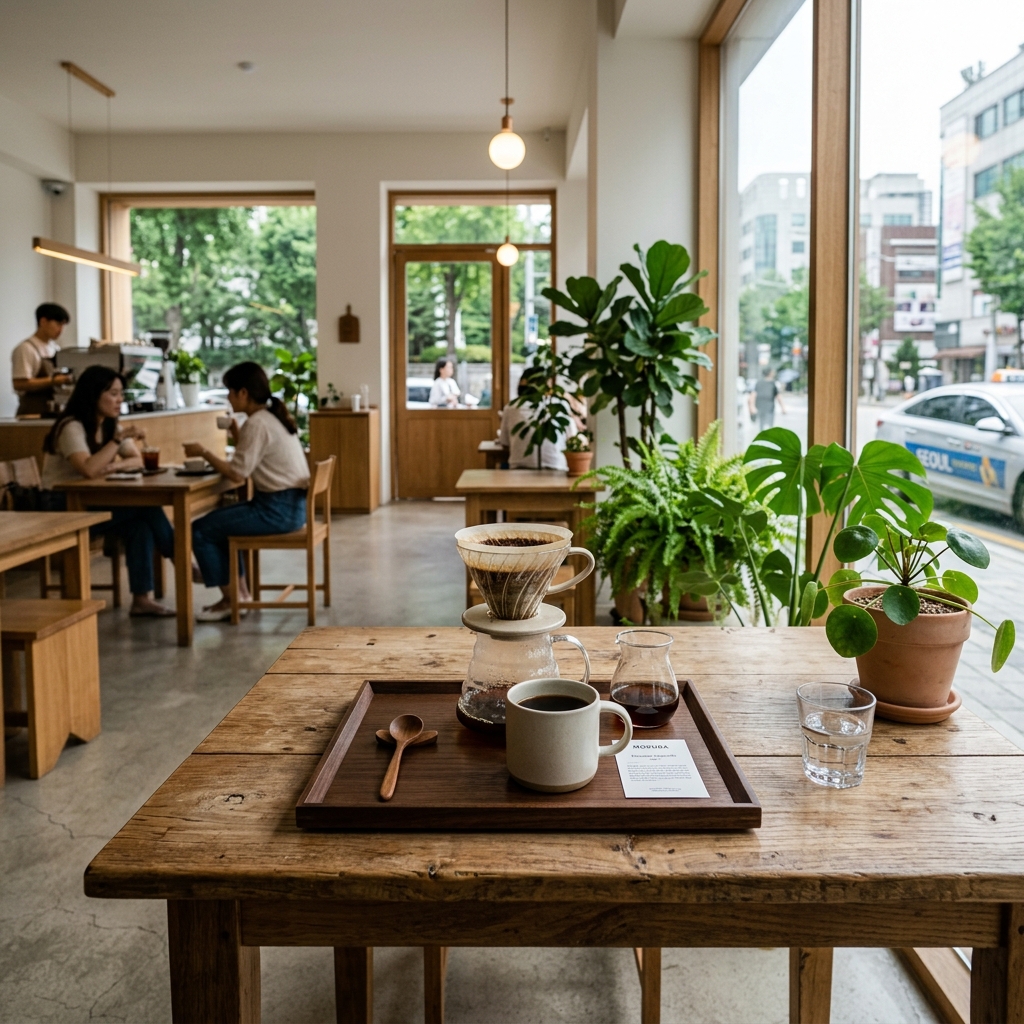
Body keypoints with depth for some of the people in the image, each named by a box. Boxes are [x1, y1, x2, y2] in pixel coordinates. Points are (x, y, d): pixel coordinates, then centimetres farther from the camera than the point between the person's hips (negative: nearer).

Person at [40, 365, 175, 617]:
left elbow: (137, 460, 4)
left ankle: (142, 599, -24)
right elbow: (89, 470, -32)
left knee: (140, 525, -24)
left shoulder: (111, 426, 9)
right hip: (63, 506, -7)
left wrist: (114, 466, -16)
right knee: (146, 508, -23)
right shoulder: (72, 427, -17)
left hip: (93, 501, 7)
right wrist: (120, 438, -29)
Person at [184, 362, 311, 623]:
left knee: (199, 531, -4)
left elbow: (237, 474, -18)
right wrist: (236, 435, 6)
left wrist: (203, 452, -7)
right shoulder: (273, 417, 13)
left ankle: (230, 601, 6)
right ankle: (240, 592, 24)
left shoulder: (257, 424, -16)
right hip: (289, 504, 10)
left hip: (278, 510, -10)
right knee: (219, 521, 26)